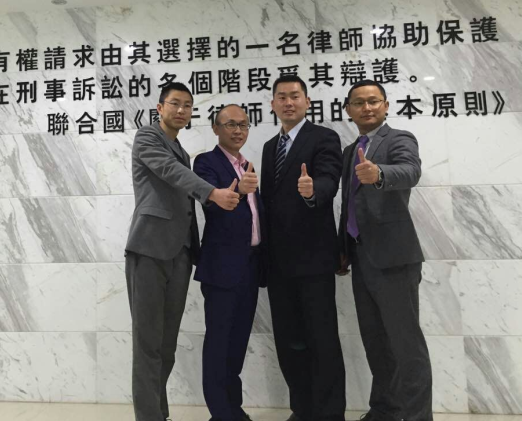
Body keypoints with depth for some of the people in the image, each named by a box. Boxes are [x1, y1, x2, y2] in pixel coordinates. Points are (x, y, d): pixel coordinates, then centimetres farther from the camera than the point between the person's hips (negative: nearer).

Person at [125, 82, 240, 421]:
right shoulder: (147, 137, 2)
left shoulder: (183, 153, 24)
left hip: (180, 252, 7)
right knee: (148, 341, -3)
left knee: (168, 342, 10)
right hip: (150, 248, -7)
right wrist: (214, 192, -31)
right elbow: (171, 170, -17)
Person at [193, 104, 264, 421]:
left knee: (239, 337, 14)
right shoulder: (207, 162, -5)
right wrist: (237, 190, -41)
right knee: (219, 338, 0)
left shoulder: (247, 166, 17)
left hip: (251, 264, 7)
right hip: (223, 264, -7)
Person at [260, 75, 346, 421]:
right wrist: (264, 251, 13)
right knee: (287, 339, 13)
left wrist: (312, 190, -43)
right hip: (278, 259, 7)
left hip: (313, 256, -6)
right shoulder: (270, 146, 17)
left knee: (322, 339, 0)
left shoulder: (324, 138, -3)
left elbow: (329, 181, -20)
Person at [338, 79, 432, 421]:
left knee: (406, 341, 0)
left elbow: (410, 172, -28)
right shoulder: (349, 152, 16)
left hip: (393, 256, -7)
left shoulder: (400, 140, -5)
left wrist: (378, 174, -48)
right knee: (375, 341, 16)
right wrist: (343, 249, 15)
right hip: (361, 257, 7)